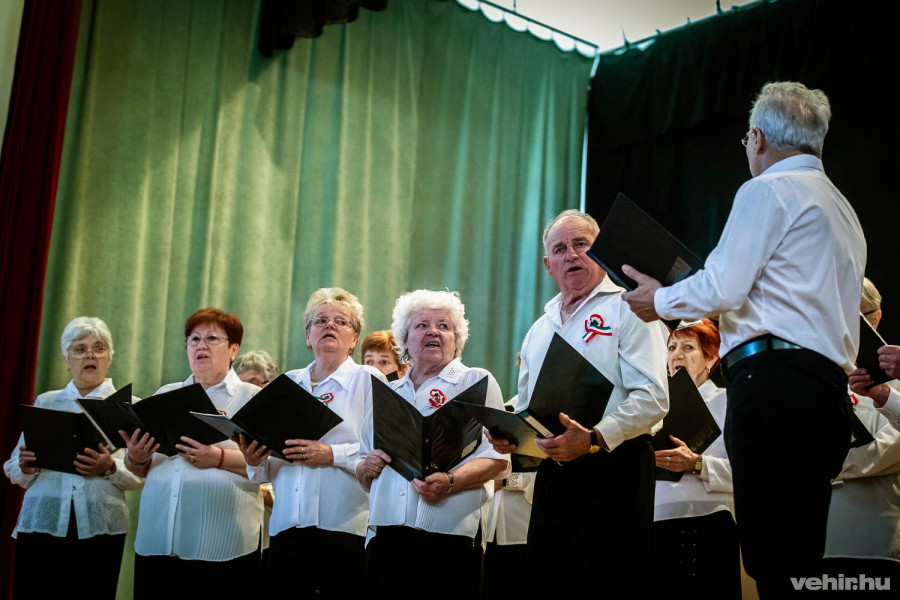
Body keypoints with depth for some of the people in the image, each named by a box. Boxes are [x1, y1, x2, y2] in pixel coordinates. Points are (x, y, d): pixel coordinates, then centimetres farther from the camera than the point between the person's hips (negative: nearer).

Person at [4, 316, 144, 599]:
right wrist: (27, 468, -11)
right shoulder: (45, 402, 13)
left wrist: (110, 469, -19)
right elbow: (13, 471, 11)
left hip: (99, 530, -1)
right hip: (41, 524, 1)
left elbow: (141, 476, 0)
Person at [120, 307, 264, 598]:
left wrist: (219, 458, -22)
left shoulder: (254, 398, 4)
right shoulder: (165, 395, 17)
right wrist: (137, 459, -5)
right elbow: (139, 470, 18)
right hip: (156, 540, 4)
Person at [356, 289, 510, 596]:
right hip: (386, 537, 4)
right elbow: (364, 468, 23)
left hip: (451, 539, -4)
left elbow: (498, 458, -5)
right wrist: (366, 468, 0)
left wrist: (449, 482, -21)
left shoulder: (477, 381, 6)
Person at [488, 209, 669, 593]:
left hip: (611, 470, -7)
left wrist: (594, 438, -24)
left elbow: (652, 398, -12)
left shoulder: (627, 310, -1)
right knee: (548, 583, 8)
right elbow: (526, 406, 28)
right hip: (551, 475, 7)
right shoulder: (540, 328, 21)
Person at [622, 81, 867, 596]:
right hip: (830, 389, 9)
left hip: (775, 383, -9)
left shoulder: (768, 190, -1)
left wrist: (660, 300, 9)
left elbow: (721, 287, -9)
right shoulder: (842, 210, 27)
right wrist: (731, 322, 35)